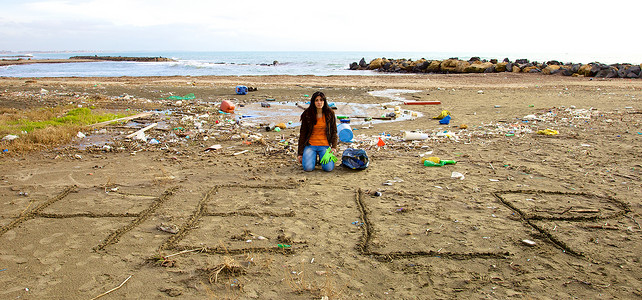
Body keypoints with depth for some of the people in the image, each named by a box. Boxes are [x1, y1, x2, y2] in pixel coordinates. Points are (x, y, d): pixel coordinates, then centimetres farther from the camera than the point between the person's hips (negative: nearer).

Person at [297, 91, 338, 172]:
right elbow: (302, 134, 2)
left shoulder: (330, 114, 0)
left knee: (328, 168, -21)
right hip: (310, 145, 0)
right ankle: (314, 158, 14)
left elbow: (334, 132, 6)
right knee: (308, 167, -22)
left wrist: (334, 147, -9)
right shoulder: (307, 114, -2)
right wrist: (300, 153, 0)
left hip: (325, 145, 0)